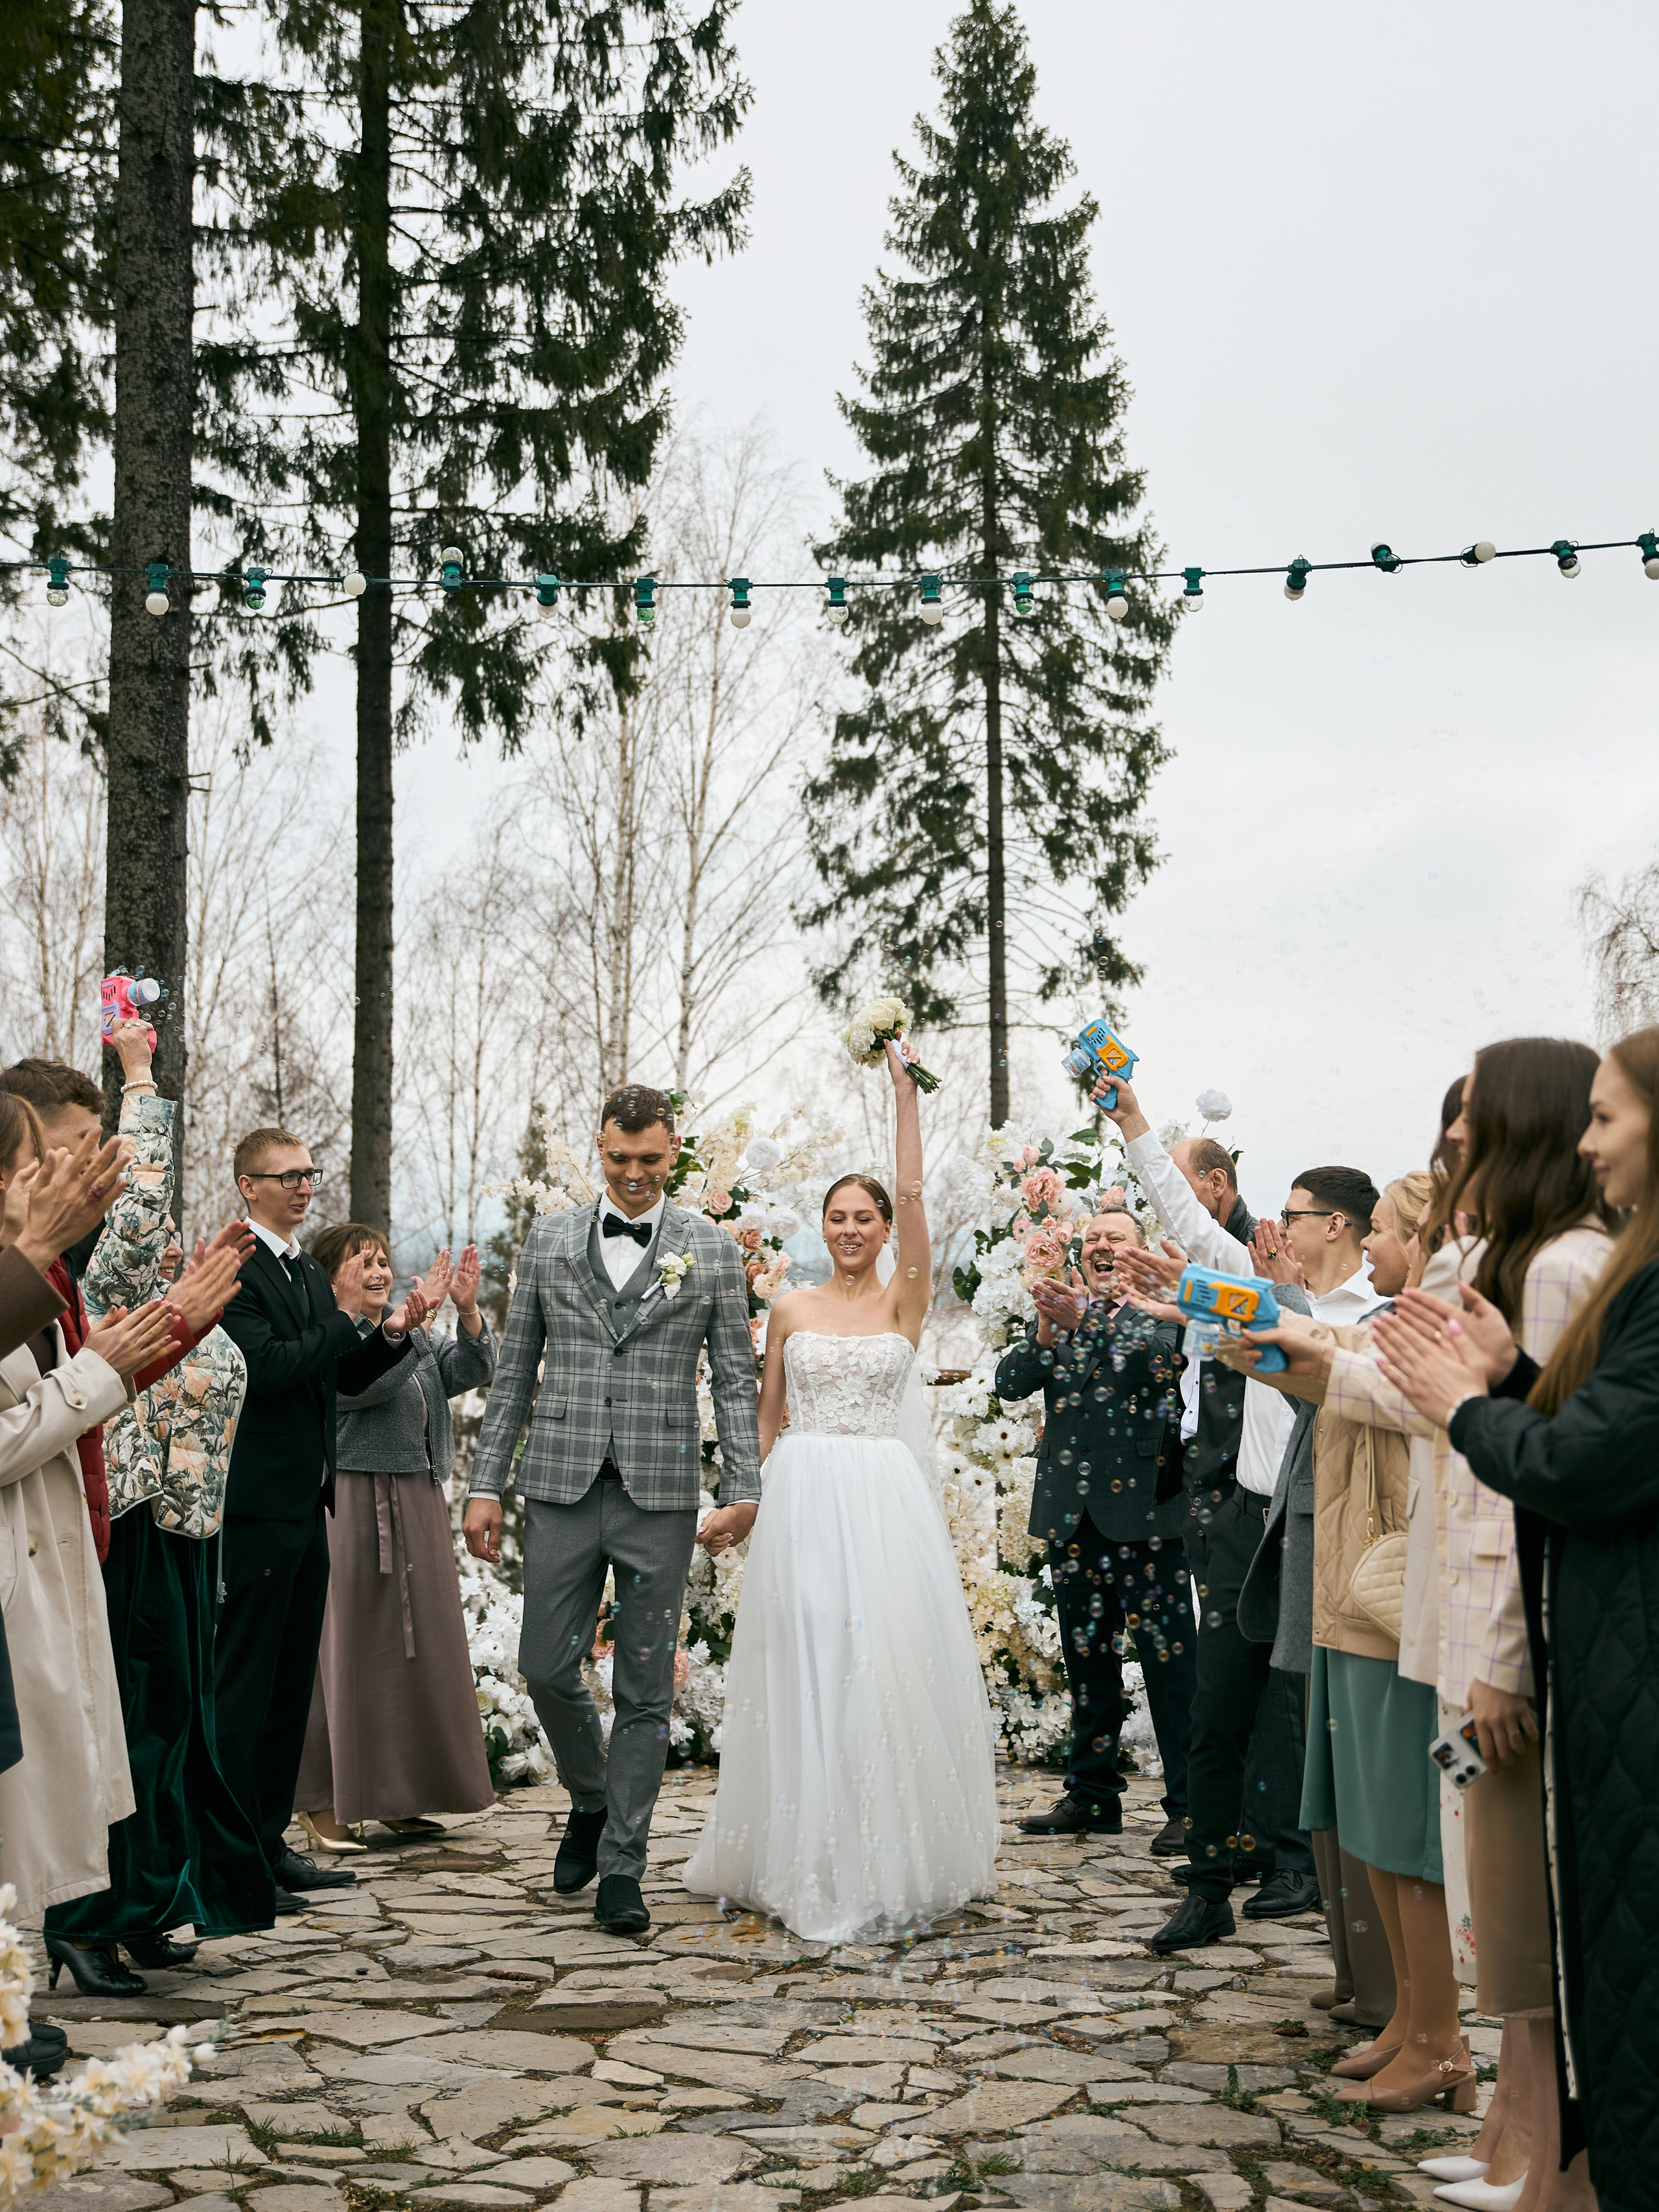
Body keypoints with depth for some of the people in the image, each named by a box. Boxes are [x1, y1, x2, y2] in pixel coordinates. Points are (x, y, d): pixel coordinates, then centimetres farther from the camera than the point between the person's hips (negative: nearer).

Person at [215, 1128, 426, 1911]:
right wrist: (344, 1316, -19)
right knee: (244, 1682, -4)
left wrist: (392, 1334, 1)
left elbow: (344, 1377, 17)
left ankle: (271, 1841, 23)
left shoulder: (312, 1273, 15)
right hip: (257, 1502, -9)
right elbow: (267, 1366, -22)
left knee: (292, 1678, 14)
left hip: (307, 1501, 9)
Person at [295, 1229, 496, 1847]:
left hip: (418, 1510, 8)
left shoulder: (414, 1334, 16)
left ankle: (397, 1795, 20)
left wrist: (467, 1310, -12)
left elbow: (470, 1370, 4)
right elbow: (363, 1379, -24)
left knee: (415, 1648, 10)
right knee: (345, 1646, -4)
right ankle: (322, 1802, 4)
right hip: (352, 1509, -8)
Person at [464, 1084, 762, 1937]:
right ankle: (592, 1800, 30)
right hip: (562, 1488, 2)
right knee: (547, 1668, 2)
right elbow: (513, 1370, 10)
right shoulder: (550, 1239, 8)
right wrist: (486, 1484, 5)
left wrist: (743, 1489, -5)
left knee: (645, 1690, 2)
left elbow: (735, 1380, 4)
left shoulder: (712, 1251, 4)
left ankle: (621, 1867, 12)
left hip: (660, 1495, -1)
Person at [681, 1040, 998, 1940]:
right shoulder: (791, 1310, 9)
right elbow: (766, 1417, 13)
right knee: (805, 1670, 2)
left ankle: (894, 1859, 10)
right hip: (803, 1496, 1)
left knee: (888, 1666, -2)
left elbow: (914, 1193, -9)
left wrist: (906, 1091, -12)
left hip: (884, 1501, -1)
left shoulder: (904, 1300, 3)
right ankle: (806, 1859, 11)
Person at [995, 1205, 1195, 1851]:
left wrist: (1083, 1319, -32)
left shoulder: (1160, 1309, 0)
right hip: (1072, 1513, 5)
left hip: (1142, 1509, -5)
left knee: (1169, 1660, -4)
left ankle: (1188, 1805, 3)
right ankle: (1092, 1795, 24)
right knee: (1087, 1659, 14)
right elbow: (1009, 1383, 4)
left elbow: (1159, 1351, -22)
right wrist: (1045, 1335, -14)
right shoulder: (1056, 1313, 14)